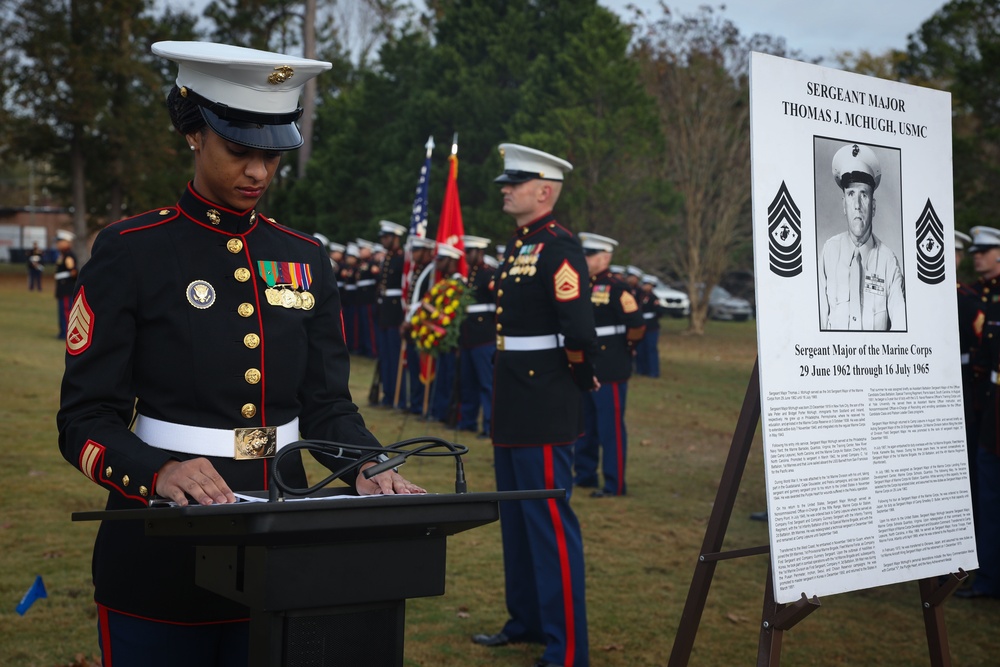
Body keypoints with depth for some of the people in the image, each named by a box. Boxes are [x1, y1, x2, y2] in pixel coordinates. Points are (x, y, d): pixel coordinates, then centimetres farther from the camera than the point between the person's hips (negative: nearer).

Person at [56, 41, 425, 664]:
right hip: (161, 559, -4)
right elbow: (87, 421, -9)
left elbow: (328, 404, 7)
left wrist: (367, 469, -13)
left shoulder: (306, 258, 6)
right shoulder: (129, 252, -7)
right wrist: (159, 473, -29)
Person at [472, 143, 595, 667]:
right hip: (512, 406, 10)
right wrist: (508, 389, 16)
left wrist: (578, 382, -9)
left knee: (549, 519, -5)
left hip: (544, 407, -10)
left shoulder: (559, 248, -15)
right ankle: (526, 620, 31)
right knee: (515, 516, 17)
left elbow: (579, 333, -24)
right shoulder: (517, 245, 14)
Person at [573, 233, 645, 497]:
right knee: (583, 426, 16)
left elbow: (637, 325, -15)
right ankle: (584, 475, 28)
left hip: (610, 370, -8)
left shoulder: (616, 289, -12)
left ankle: (615, 484, 4)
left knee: (611, 428, -3)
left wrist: (625, 345, 0)